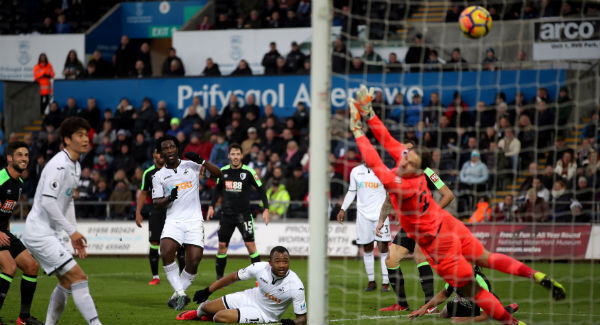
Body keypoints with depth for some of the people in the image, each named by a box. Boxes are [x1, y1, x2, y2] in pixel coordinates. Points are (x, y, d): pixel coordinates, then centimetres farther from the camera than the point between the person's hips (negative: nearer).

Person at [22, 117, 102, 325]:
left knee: (66, 282, 14)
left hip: (48, 233, 10)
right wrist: (71, 231, -19)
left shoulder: (75, 166, 14)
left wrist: (74, 234, 17)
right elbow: (48, 202, -23)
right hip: (39, 232, -10)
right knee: (78, 277, -16)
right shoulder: (59, 165, -17)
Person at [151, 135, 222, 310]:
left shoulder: (192, 166, 8)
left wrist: (201, 161, -9)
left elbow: (217, 174, 4)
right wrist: (169, 199, -14)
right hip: (173, 221, 0)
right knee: (166, 252, -26)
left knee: (193, 261, -10)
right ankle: (180, 293, -16)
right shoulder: (159, 176, 10)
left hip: (194, 221, 0)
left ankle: (177, 295, 10)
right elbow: (156, 203, 6)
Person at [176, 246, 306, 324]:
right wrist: (207, 291, 2)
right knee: (207, 307, 2)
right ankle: (198, 313, 42)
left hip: (264, 313, -4)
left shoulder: (295, 286, -29)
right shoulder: (260, 268, -20)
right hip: (250, 297, 4)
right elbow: (234, 277, -3)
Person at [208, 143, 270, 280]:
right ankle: (219, 276, 14)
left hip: (244, 215, -3)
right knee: (222, 245, 3)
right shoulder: (223, 171, 2)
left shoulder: (248, 172, -8)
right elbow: (218, 189, 19)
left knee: (250, 244, -10)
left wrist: (266, 209, -9)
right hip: (226, 215, 3)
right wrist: (212, 206, 12)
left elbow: (261, 189, -2)